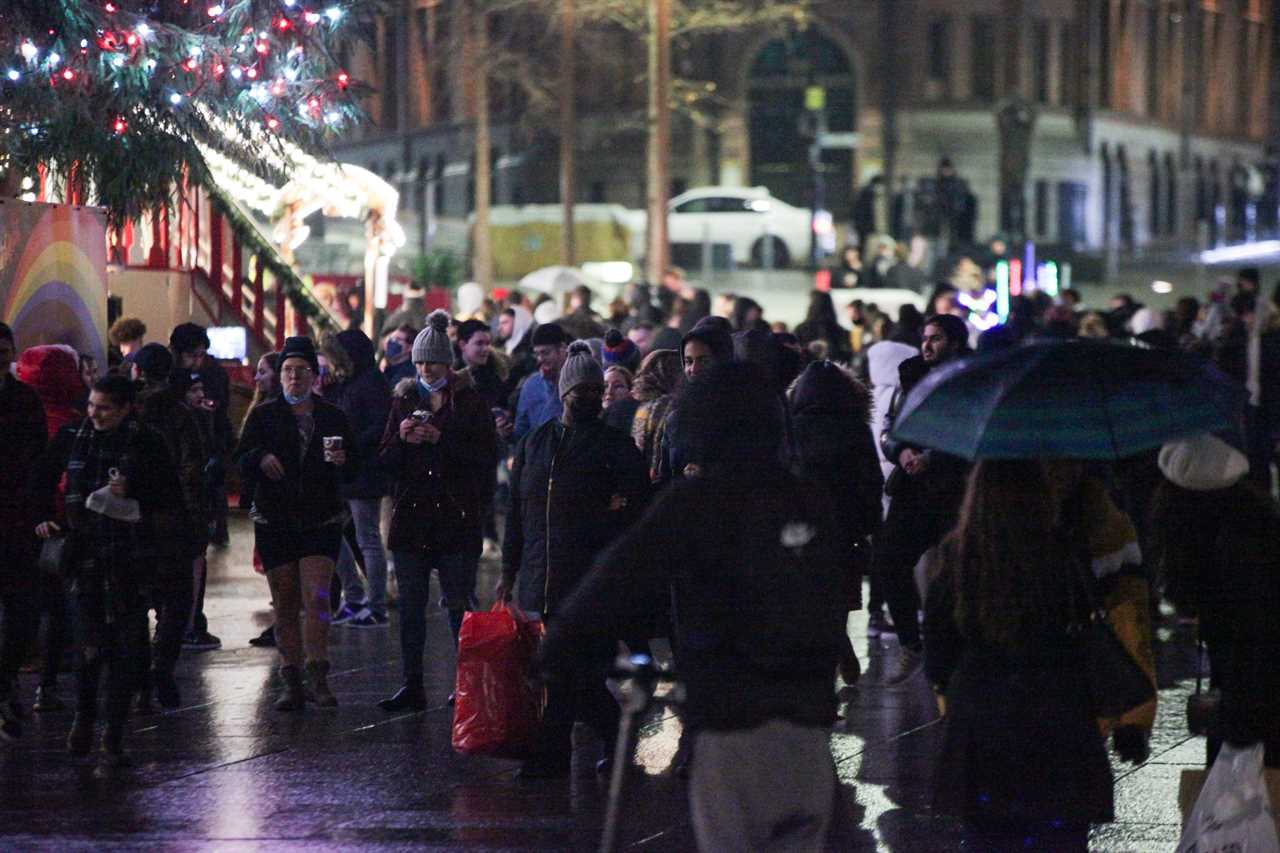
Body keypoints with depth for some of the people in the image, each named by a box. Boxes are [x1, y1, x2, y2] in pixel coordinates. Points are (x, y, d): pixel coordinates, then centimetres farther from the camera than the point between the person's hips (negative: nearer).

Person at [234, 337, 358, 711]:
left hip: (321, 521, -1)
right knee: (285, 605, 4)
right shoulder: (264, 416, 7)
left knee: (316, 598, -15)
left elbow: (354, 469, 10)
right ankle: (293, 683, 10)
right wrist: (260, 458, -20)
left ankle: (318, 677, -14)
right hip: (275, 522, 1)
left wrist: (342, 461, -13)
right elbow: (241, 463, 1)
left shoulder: (332, 417, 8)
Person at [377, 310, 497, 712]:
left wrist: (442, 439, -17)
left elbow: (487, 453, -8)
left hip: (457, 516, -3)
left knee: (459, 602, -1)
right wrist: (401, 440, -10)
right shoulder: (405, 400, 12)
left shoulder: (470, 402, 1)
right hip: (411, 514, 3)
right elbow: (384, 460, 11)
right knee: (411, 603, 1)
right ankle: (412, 685, 3)